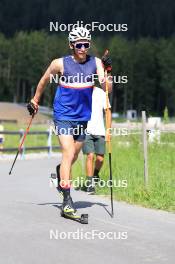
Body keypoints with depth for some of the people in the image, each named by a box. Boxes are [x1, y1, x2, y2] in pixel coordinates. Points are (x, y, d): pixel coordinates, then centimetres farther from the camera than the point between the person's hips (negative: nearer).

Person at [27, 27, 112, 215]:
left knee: (73, 157, 16)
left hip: (83, 117, 4)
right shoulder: (60, 64, -8)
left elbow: (107, 90, -8)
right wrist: (35, 101, 18)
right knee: (68, 153, -18)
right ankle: (67, 199, -17)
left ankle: (60, 173, 50)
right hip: (63, 116, -4)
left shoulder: (95, 63, -2)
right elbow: (44, 80, 10)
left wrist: (107, 71, -24)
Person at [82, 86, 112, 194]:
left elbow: (108, 111, 9)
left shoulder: (101, 93, 5)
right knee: (90, 156, -13)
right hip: (86, 132, -2)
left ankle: (95, 174, 32)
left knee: (100, 158, 2)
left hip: (99, 131, 2)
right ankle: (89, 183, -4)